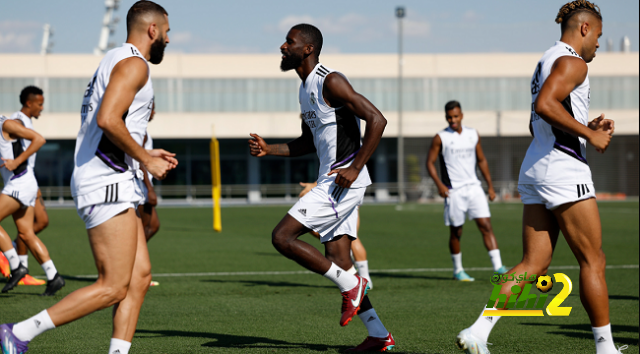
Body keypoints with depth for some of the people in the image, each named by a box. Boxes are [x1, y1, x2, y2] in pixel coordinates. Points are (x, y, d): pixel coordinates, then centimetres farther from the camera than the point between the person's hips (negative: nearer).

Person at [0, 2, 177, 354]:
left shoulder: (115, 62, 22)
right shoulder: (133, 63, -9)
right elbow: (107, 120, -24)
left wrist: (146, 155, 20)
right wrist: (145, 159, -13)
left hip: (114, 184, 11)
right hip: (106, 183, -11)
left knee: (139, 276, 6)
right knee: (113, 287, -11)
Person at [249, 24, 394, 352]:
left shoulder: (330, 82, -14)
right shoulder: (306, 88, 16)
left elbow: (376, 119, -20)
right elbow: (307, 143, 27)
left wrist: (355, 168, -22)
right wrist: (268, 149, 12)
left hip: (344, 181, -10)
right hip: (330, 181, 10)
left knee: (282, 237, -12)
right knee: (337, 261, 9)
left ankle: (350, 284, -4)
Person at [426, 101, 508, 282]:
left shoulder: (473, 135, 10)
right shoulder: (441, 138, -2)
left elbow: (481, 160, 18)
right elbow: (430, 162, -1)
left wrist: (490, 185, 13)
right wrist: (439, 184, -15)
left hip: (474, 187, 3)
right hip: (453, 190, -3)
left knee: (486, 225, -7)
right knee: (456, 232, 4)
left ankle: (498, 267, -11)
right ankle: (458, 270, 19)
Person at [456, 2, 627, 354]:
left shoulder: (547, 61, 22)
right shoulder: (572, 62, -8)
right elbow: (545, 105, -25)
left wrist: (587, 127, 20)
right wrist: (589, 135, -17)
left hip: (535, 172, 9)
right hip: (563, 168, -9)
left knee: (533, 264, 4)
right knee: (593, 261, 0)